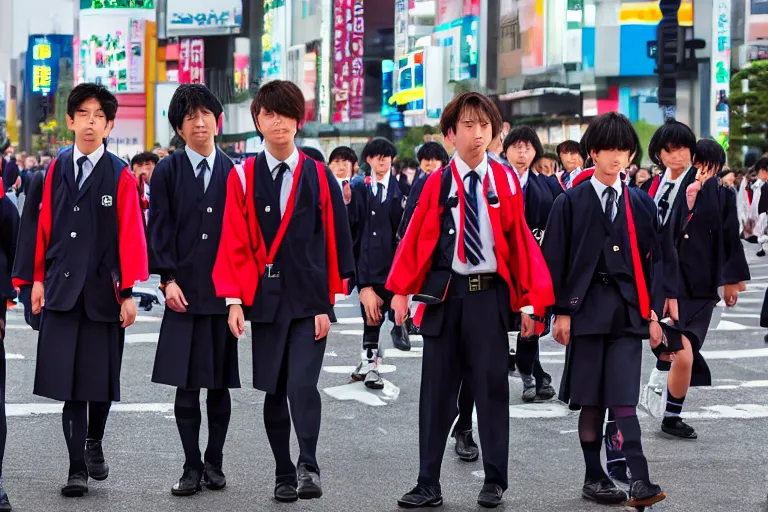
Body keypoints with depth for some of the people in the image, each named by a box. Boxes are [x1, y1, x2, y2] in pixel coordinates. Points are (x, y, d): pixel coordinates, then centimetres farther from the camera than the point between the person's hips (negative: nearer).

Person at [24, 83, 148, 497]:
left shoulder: (120, 176, -4)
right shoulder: (56, 170, 5)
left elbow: (131, 236, -5)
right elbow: (43, 226, 9)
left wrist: (129, 291, -8)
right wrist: (38, 278, 8)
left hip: (103, 292, -1)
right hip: (61, 291, 2)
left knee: (101, 381, 7)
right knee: (68, 384, -2)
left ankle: (94, 443, 35)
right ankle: (77, 468, 3)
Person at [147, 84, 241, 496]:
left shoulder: (232, 172, 5)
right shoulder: (167, 171, 3)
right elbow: (159, 229, 1)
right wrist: (168, 279, -8)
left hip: (224, 292, 1)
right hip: (184, 291, -1)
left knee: (221, 383, 6)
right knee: (186, 384, 0)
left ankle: (214, 461, 18)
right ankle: (192, 466, 8)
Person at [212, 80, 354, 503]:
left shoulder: (320, 178, 1)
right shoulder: (243, 177, 2)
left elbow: (334, 242, 2)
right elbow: (233, 242, 1)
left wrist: (326, 304, -2)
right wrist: (233, 300, -7)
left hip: (308, 302, -1)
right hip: (264, 300, 1)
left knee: (302, 385, -15)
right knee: (273, 390, 7)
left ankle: (308, 468, -10)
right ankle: (284, 473, 16)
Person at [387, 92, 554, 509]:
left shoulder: (505, 181, 1)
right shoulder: (437, 183, 1)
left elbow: (520, 241, 1)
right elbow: (414, 239, 1)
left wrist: (529, 302, -2)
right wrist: (401, 291, -6)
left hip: (490, 294, -1)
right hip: (443, 293, 1)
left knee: (492, 385, 3)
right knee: (437, 389, 6)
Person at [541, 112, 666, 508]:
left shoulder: (641, 204, 10)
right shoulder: (571, 202, 2)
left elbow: (651, 260, 11)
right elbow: (556, 259, 0)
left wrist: (653, 314, 7)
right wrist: (561, 311, -5)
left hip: (628, 311, 1)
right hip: (587, 308, -1)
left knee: (624, 400, -7)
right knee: (591, 401, 3)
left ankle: (639, 481, -13)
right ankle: (593, 478, 13)